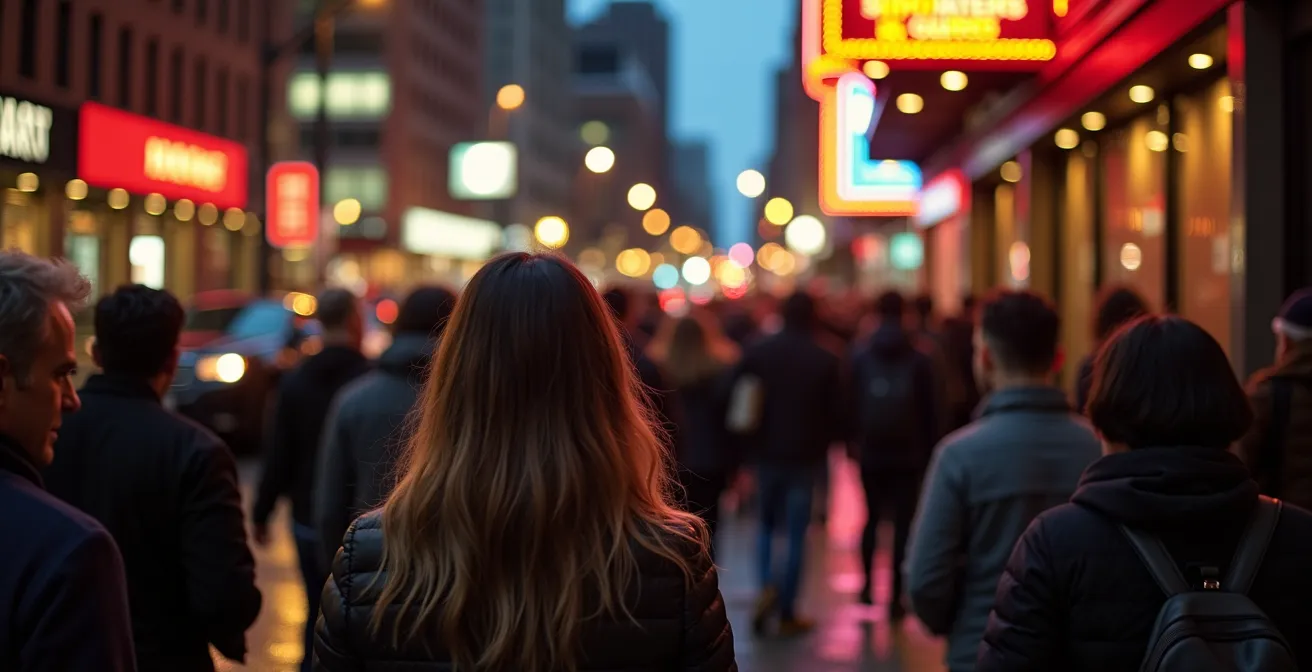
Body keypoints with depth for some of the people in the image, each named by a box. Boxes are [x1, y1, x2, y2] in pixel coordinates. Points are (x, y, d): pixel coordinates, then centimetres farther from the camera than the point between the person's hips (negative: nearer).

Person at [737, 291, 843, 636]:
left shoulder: (756, 352, -2)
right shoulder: (825, 360, -6)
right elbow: (836, 412, -3)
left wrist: (748, 445, 8)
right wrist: (824, 445, 13)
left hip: (765, 453, 2)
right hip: (805, 457, -2)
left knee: (766, 525, 19)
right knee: (796, 533, 5)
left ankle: (767, 585, -5)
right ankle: (787, 614, 6)